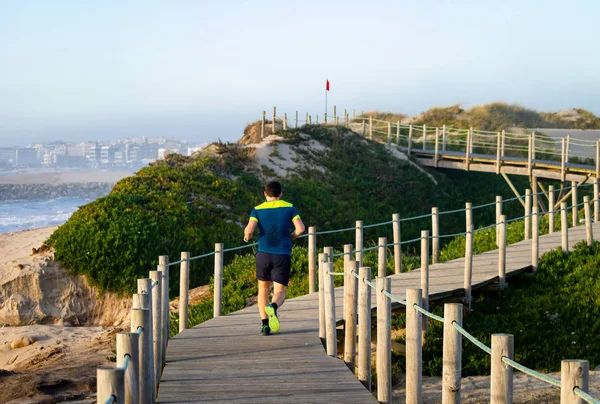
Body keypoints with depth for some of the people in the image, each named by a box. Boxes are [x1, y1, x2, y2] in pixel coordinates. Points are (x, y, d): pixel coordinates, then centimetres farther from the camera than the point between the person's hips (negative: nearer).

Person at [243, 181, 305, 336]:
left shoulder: (258, 210, 3)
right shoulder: (289, 207, 5)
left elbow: (249, 230, -11)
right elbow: (300, 229, -3)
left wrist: (247, 237, 11)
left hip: (264, 253, 1)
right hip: (283, 255, -1)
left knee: (263, 289, 18)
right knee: (280, 292, 2)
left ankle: (264, 325, 6)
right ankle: (273, 306, -34)